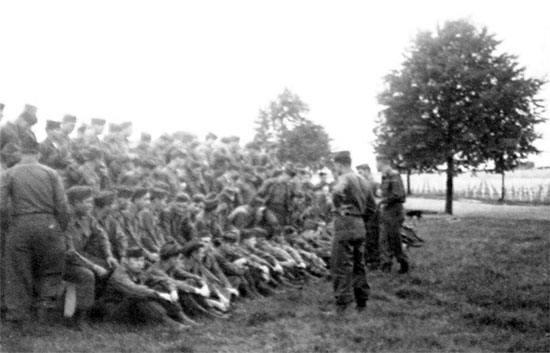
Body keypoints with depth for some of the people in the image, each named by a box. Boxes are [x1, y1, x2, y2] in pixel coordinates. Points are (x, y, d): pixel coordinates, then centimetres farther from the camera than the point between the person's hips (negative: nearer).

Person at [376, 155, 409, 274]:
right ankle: (385, 266, 12)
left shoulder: (394, 176, -15)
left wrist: (383, 201, -15)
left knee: (395, 240, -2)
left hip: (394, 211, -9)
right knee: (384, 240, 7)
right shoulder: (384, 177, 13)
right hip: (385, 212, 9)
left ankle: (404, 263, 12)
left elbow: (397, 195, -21)